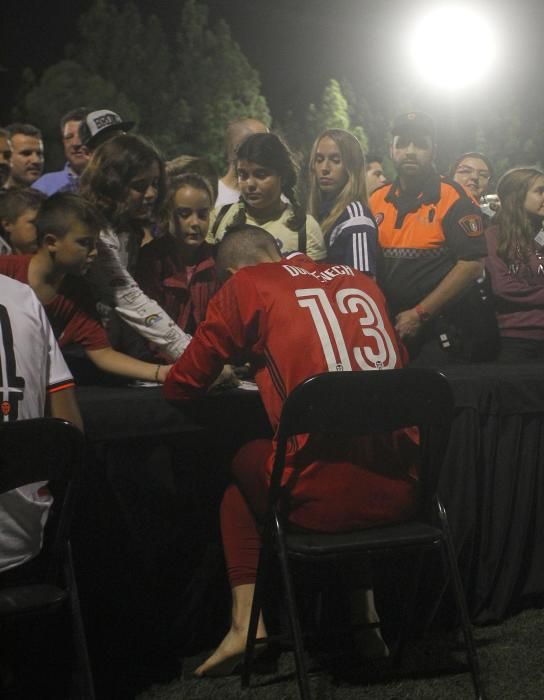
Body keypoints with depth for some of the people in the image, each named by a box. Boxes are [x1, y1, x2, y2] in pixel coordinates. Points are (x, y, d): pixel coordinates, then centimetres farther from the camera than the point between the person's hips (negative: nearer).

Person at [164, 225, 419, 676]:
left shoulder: (245, 285, 6)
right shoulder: (359, 279, 19)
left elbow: (181, 387, 13)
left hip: (328, 496, -4)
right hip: (401, 487, 4)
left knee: (246, 463, 28)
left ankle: (247, 622, 17)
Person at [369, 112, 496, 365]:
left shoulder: (453, 199, -8)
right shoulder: (376, 201, 8)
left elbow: (472, 264, -15)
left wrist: (419, 314, -16)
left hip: (448, 329, -5)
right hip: (396, 325, 5)